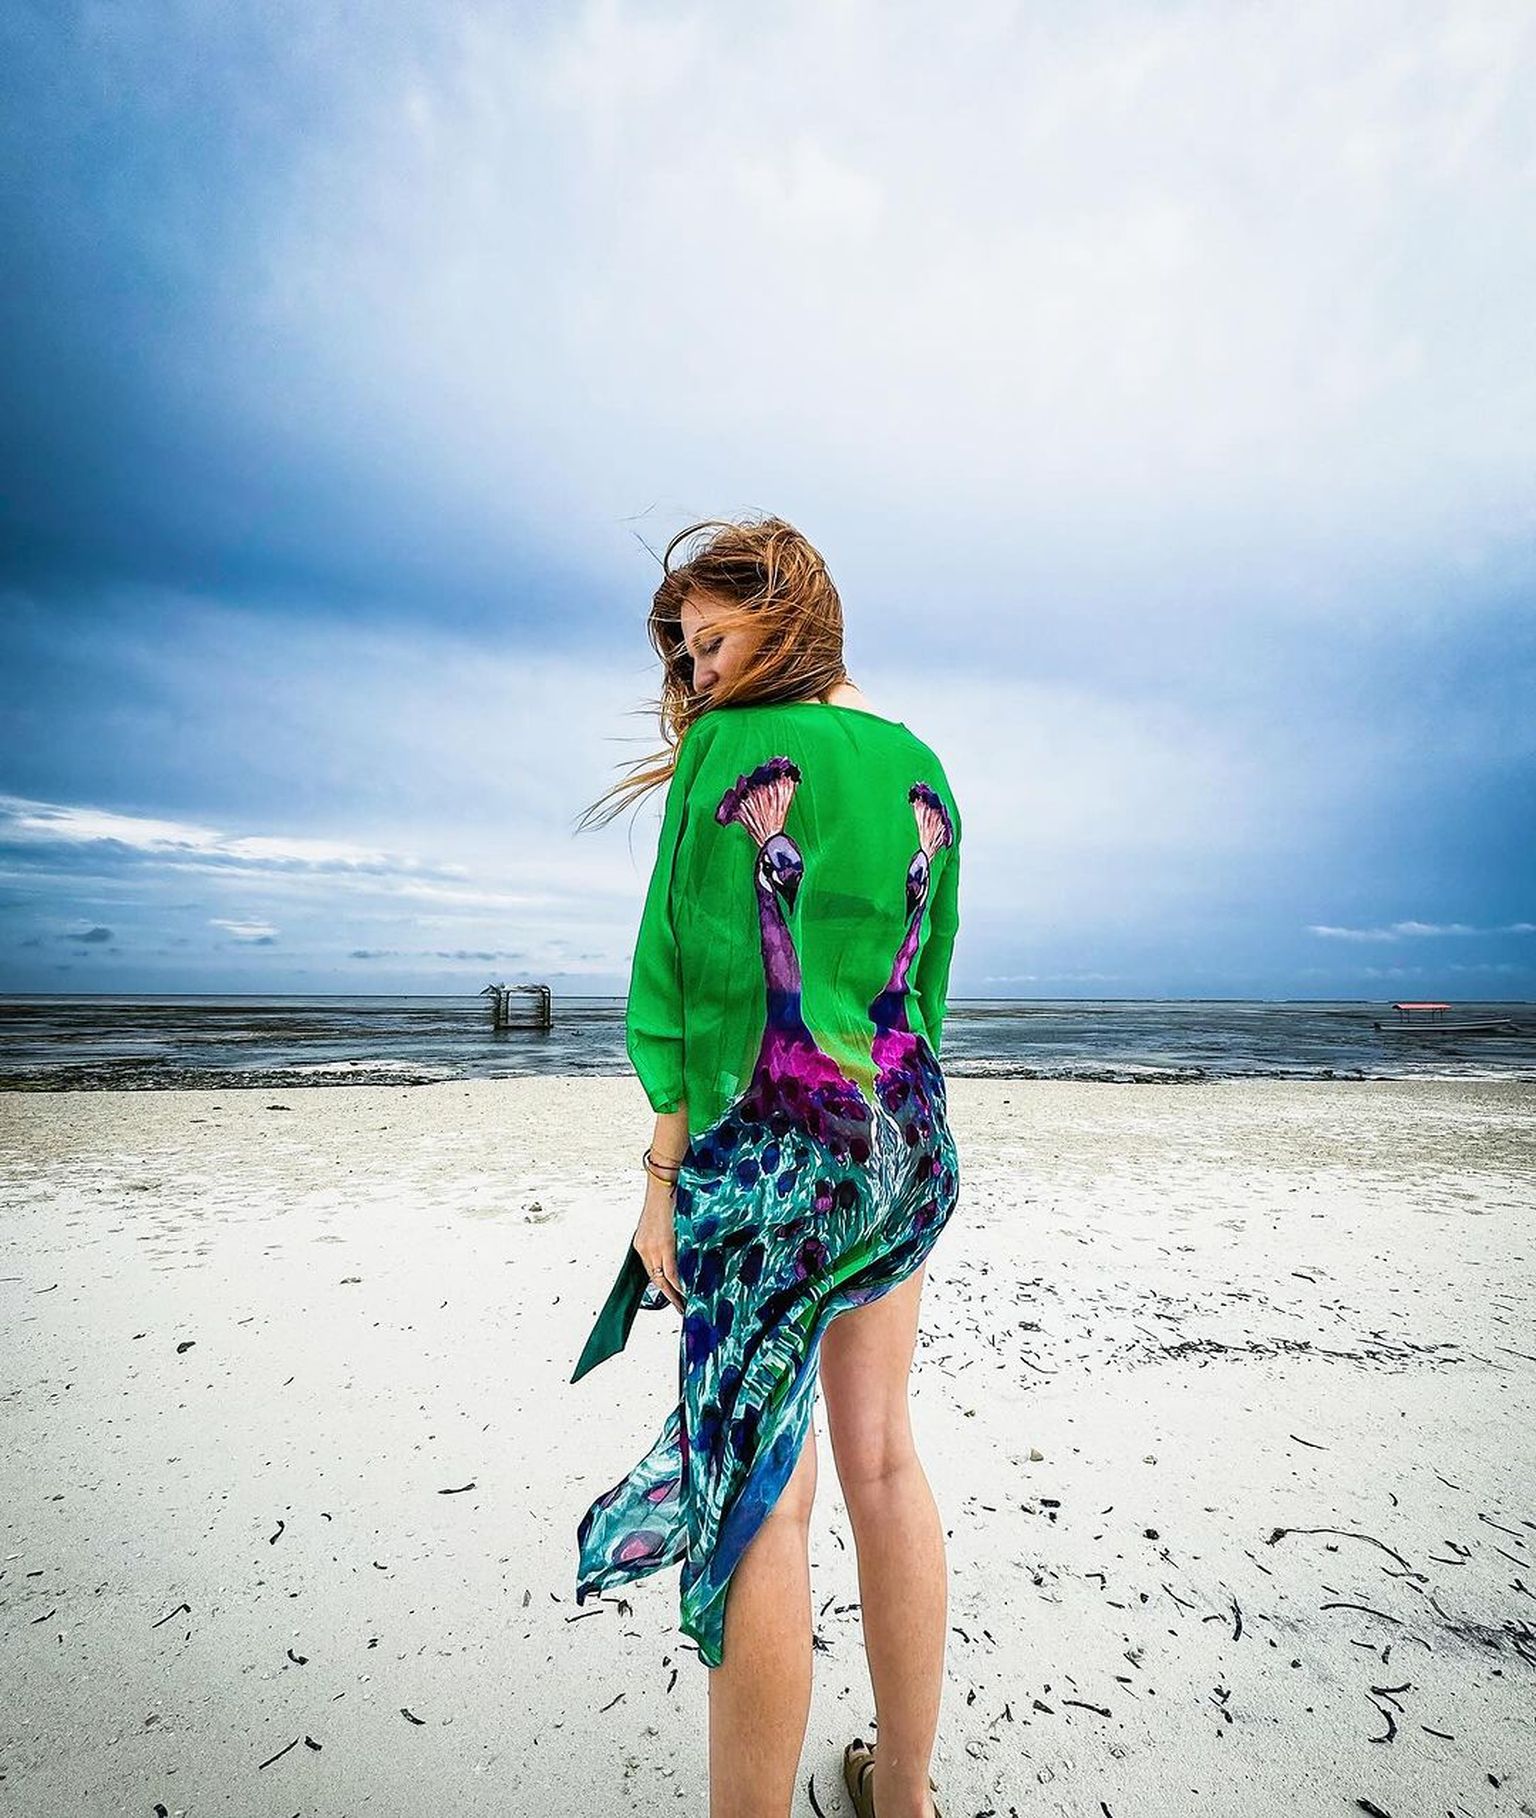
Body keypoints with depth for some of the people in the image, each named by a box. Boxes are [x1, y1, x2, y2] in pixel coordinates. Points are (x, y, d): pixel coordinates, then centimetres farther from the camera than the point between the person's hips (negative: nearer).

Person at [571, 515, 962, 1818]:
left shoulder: (727, 748, -8)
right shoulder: (922, 766, 9)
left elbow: (688, 977, -10)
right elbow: (925, 983, 12)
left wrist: (666, 1174, -5)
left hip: (768, 1154, -6)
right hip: (905, 1146, 7)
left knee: (762, 1495, 4)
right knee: (883, 1459, 18)